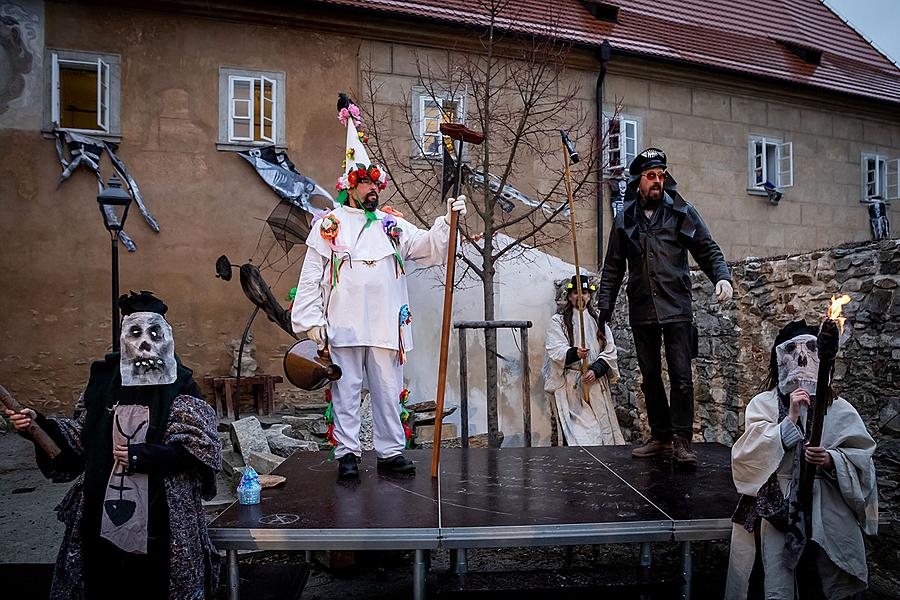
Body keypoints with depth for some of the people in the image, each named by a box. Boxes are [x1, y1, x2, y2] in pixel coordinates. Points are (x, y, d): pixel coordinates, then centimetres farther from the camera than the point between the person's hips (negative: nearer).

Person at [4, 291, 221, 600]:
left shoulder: (179, 385, -7)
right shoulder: (104, 378, 5)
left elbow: (202, 450, -11)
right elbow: (83, 438, 12)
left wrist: (144, 455, -18)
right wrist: (40, 424, -1)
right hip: (104, 514, 4)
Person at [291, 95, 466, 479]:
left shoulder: (391, 224, 14)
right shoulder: (330, 224, 6)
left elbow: (427, 246, 1)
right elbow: (311, 277, 2)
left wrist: (447, 221, -17)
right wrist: (311, 322, -5)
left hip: (386, 326, 3)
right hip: (343, 327, -2)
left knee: (388, 392, 8)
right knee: (346, 393, 4)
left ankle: (390, 452, 19)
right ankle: (347, 454, 15)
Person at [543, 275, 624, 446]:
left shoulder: (598, 321, 16)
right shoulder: (558, 321, 5)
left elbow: (609, 351, 7)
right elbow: (555, 351, -8)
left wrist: (595, 370, -10)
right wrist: (574, 353, -28)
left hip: (596, 382, 4)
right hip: (570, 385, -4)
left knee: (603, 424, -1)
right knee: (578, 430, -13)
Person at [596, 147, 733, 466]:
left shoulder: (682, 213, 4)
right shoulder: (624, 219, 10)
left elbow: (708, 250, 5)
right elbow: (613, 267, 13)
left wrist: (722, 276, -14)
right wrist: (605, 305, 8)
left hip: (676, 309, -3)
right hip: (641, 311, 3)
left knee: (681, 376, -6)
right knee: (650, 378, 10)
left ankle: (681, 440, 4)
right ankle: (660, 436, 22)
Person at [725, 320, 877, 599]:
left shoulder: (839, 409, 5)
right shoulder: (763, 404, 1)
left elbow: (862, 458, 3)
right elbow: (750, 454, -10)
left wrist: (831, 460, -17)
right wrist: (791, 418, -15)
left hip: (824, 510, 1)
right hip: (773, 510, -1)